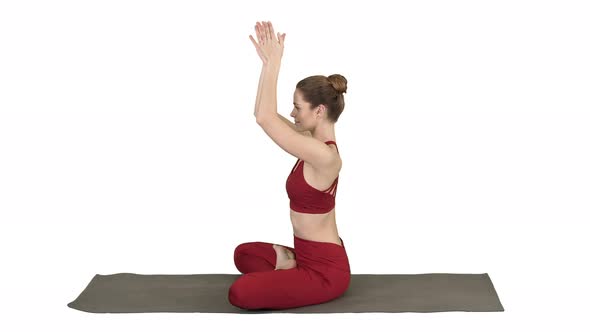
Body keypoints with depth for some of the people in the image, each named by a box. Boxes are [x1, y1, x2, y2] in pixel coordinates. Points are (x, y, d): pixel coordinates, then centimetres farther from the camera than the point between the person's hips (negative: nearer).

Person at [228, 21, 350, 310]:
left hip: (325, 269, -10)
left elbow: (265, 118, -28)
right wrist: (268, 62, 1)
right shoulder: (316, 142, 3)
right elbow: (263, 114, 7)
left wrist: (274, 62, -21)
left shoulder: (324, 155, -26)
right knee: (243, 254, 26)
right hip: (311, 255, 10)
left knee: (240, 293, -22)